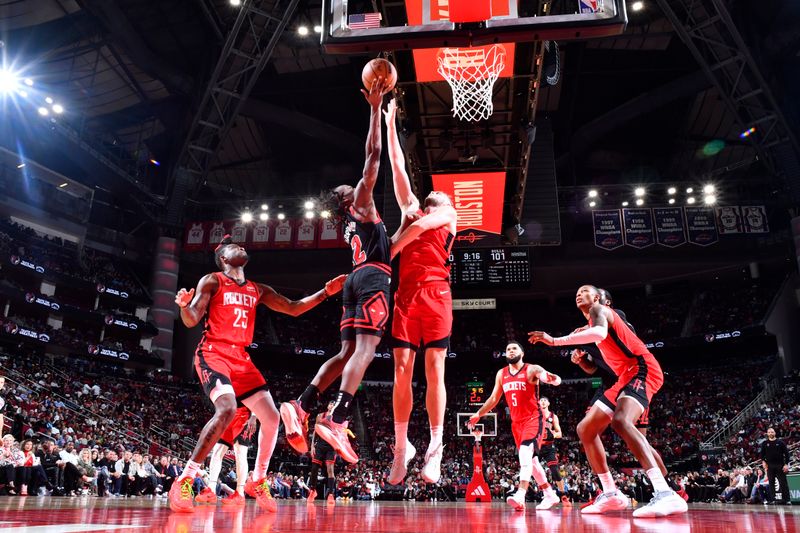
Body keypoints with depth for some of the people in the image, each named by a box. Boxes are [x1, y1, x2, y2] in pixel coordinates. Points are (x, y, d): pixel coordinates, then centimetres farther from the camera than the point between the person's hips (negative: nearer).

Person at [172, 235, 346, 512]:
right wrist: (184, 305, -31)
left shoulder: (258, 290, 17)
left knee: (271, 417, 0)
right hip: (213, 353, -6)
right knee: (227, 410, -30)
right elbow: (191, 320, -8)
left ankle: (258, 481, 18)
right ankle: (183, 482, -21)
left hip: (241, 358, 7)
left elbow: (294, 308, 19)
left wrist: (326, 292, 10)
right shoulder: (212, 281, 1)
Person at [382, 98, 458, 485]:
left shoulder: (448, 214, 14)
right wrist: (390, 124, 23)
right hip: (406, 294, 3)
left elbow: (420, 225, -7)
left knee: (434, 369, -7)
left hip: (435, 293, -3)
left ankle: (435, 448, -4)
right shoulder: (411, 210, 24)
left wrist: (388, 251, -5)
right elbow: (397, 165, 23)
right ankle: (401, 447, 5)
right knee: (402, 370, -2)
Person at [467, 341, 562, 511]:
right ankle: (550, 495, 27)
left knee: (525, 454, -25)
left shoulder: (532, 369, -9)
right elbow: (494, 398, 18)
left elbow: (556, 380, -25)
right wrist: (478, 414, 15)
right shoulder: (501, 374, 8)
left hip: (533, 419, -7)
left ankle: (520, 496, -35)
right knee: (531, 459, 13)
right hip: (516, 423, 7)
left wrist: (552, 378, -49)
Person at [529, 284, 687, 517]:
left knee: (621, 420, -36)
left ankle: (666, 494, -44)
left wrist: (555, 341, -27)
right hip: (627, 376, 10)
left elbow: (600, 333, -29)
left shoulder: (599, 309, -3)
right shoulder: (593, 322, 26)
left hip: (642, 368, -10)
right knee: (585, 429, 8)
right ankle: (611, 494, 9)